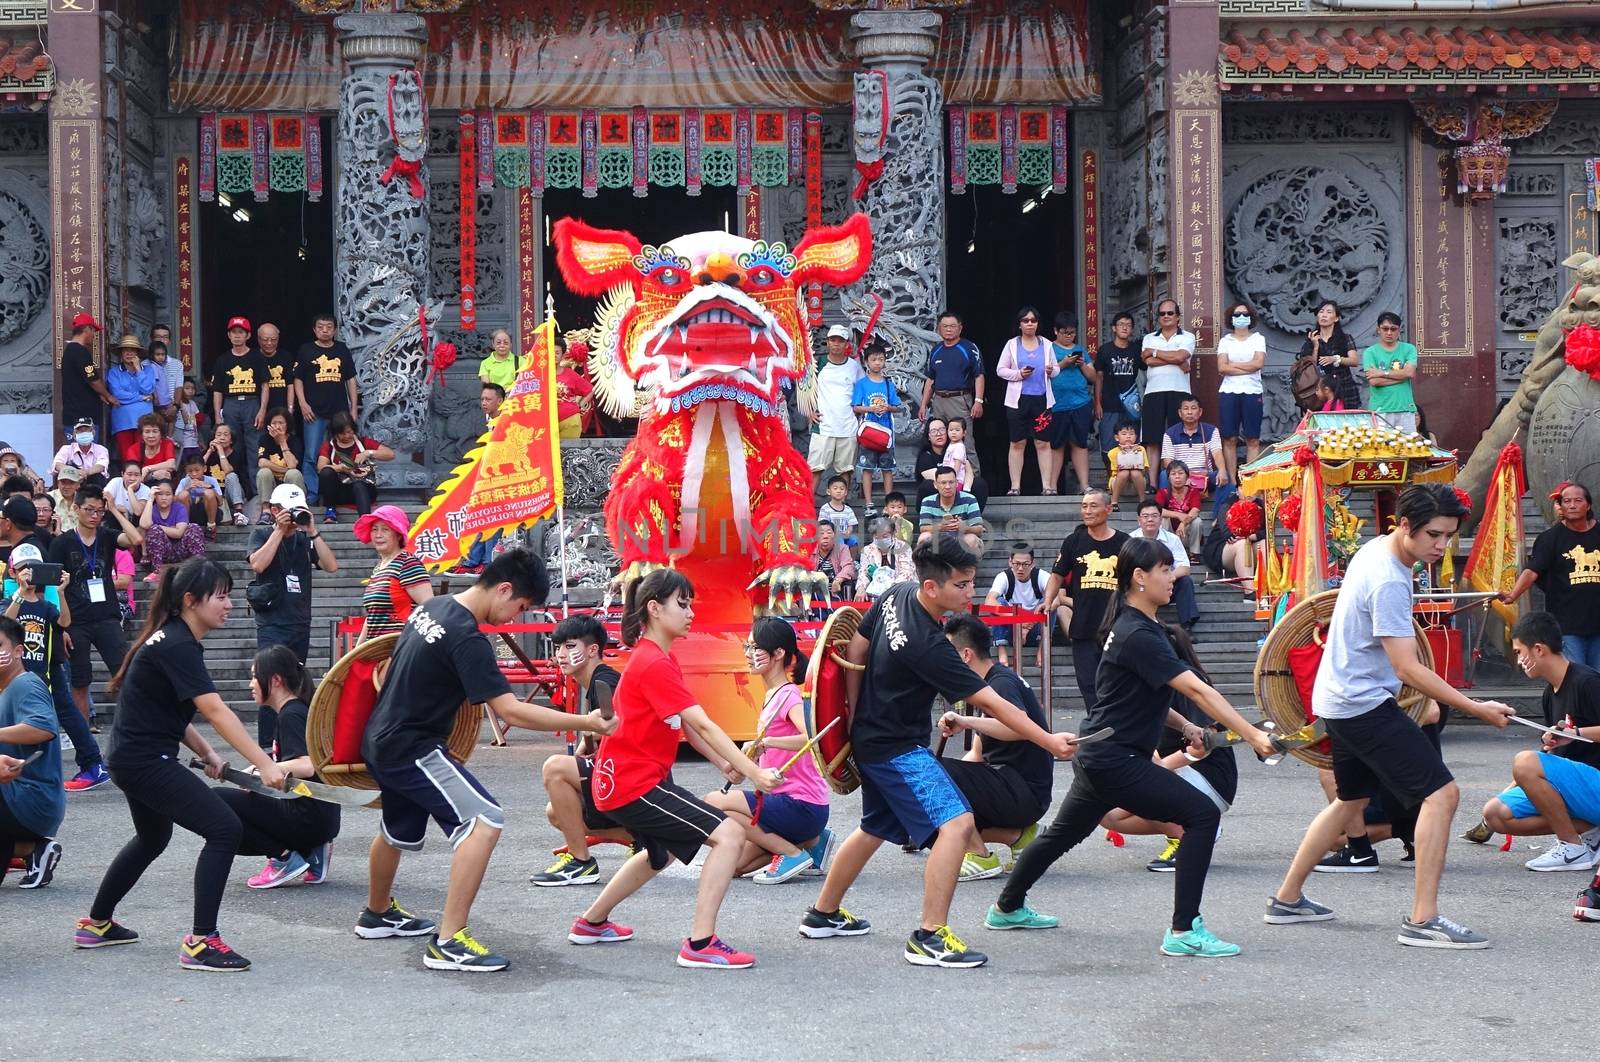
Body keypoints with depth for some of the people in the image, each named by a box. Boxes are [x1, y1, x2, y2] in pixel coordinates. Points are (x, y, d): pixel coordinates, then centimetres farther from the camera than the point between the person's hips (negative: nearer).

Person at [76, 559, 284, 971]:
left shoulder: (174, 639, 10)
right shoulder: (177, 647, -21)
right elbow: (216, 712, -29)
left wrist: (207, 754, 4)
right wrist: (264, 764, -33)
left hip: (136, 758, 11)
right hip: (146, 761, -11)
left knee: (152, 838, 31)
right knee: (225, 829, -15)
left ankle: (97, 923, 45)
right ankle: (199, 943, -13)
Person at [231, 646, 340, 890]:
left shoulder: (291, 716, -13)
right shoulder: (298, 711, 16)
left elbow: (306, 766, -27)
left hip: (308, 819, -10)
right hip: (321, 818, 10)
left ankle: (284, 858, -8)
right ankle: (311, 851, 10)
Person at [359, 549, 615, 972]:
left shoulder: (431, 608, 4)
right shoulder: (467, 639, -24)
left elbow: (394, 667, 19)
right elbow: (511, 711, -28)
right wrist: (584, 723, -26)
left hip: (382, 741, 10)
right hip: (412, 749, -10)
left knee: (400, 830, 31)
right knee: (484, 819, -19)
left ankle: (377, 914, 55)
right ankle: (447, 943, -21)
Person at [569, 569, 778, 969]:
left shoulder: (657, 658, 13)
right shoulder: (654, 664, -20)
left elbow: (686, 724, 11)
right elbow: (703, 725, -27)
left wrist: (724, 762, -1)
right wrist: (754, 773, -30)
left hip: (624, 781, 11)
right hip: (634, 784, -11)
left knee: (660, 852, 35)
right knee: (729, 833, -18)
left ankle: (591, 923, 47)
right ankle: (700, 944, -20)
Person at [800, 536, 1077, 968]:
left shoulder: (898, 594, -5)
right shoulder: (927, 645, -30)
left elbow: (855, 649, 7)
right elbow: (990, 703, -28)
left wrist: (854, 719, 12)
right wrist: (1049, 741, -25)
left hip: (872, 735, 10)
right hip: (895, 748, -10)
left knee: (876, 829, 26)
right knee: (957, 822, -19)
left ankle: (823, 914, 41)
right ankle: (929, 937, -19)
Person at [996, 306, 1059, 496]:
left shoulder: (1046, 344, 9)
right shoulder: (1012, 344, 4)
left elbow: (1056, 368, 14)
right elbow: (1000, 370, 3)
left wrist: (1052, 370, -9)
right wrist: (1018, 374, -13)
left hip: (1041, 399, 1)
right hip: (1019, 400, -1)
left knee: (1043, 443, 0)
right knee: (1017, 443, 1)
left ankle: (1047, 485, 1)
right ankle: (1015, 486, 4)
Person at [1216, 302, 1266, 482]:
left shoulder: (1258, 339, 9)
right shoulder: (1225, 341, 11)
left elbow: (1258, 363, -7)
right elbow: (1222, 368, -3)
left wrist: (1232, 365, -4)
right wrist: (1247, 368, -8)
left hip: (1252, 392, -1)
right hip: (1229, 392, 1)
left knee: (1253, 440, -2)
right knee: (1229, 439, -2)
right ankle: (1232, 482, 2)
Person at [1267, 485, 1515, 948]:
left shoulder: (1375, 549, 6)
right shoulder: (1389, 583, -24)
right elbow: (1408, 669, -27)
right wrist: (1476, 708, -27)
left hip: (1339, 698, 11)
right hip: (1365, 704, -11)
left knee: (1351, 798, 25)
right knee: (1441, 792, -14)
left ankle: (1287, 899, 32)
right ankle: (1423, 919, -15)